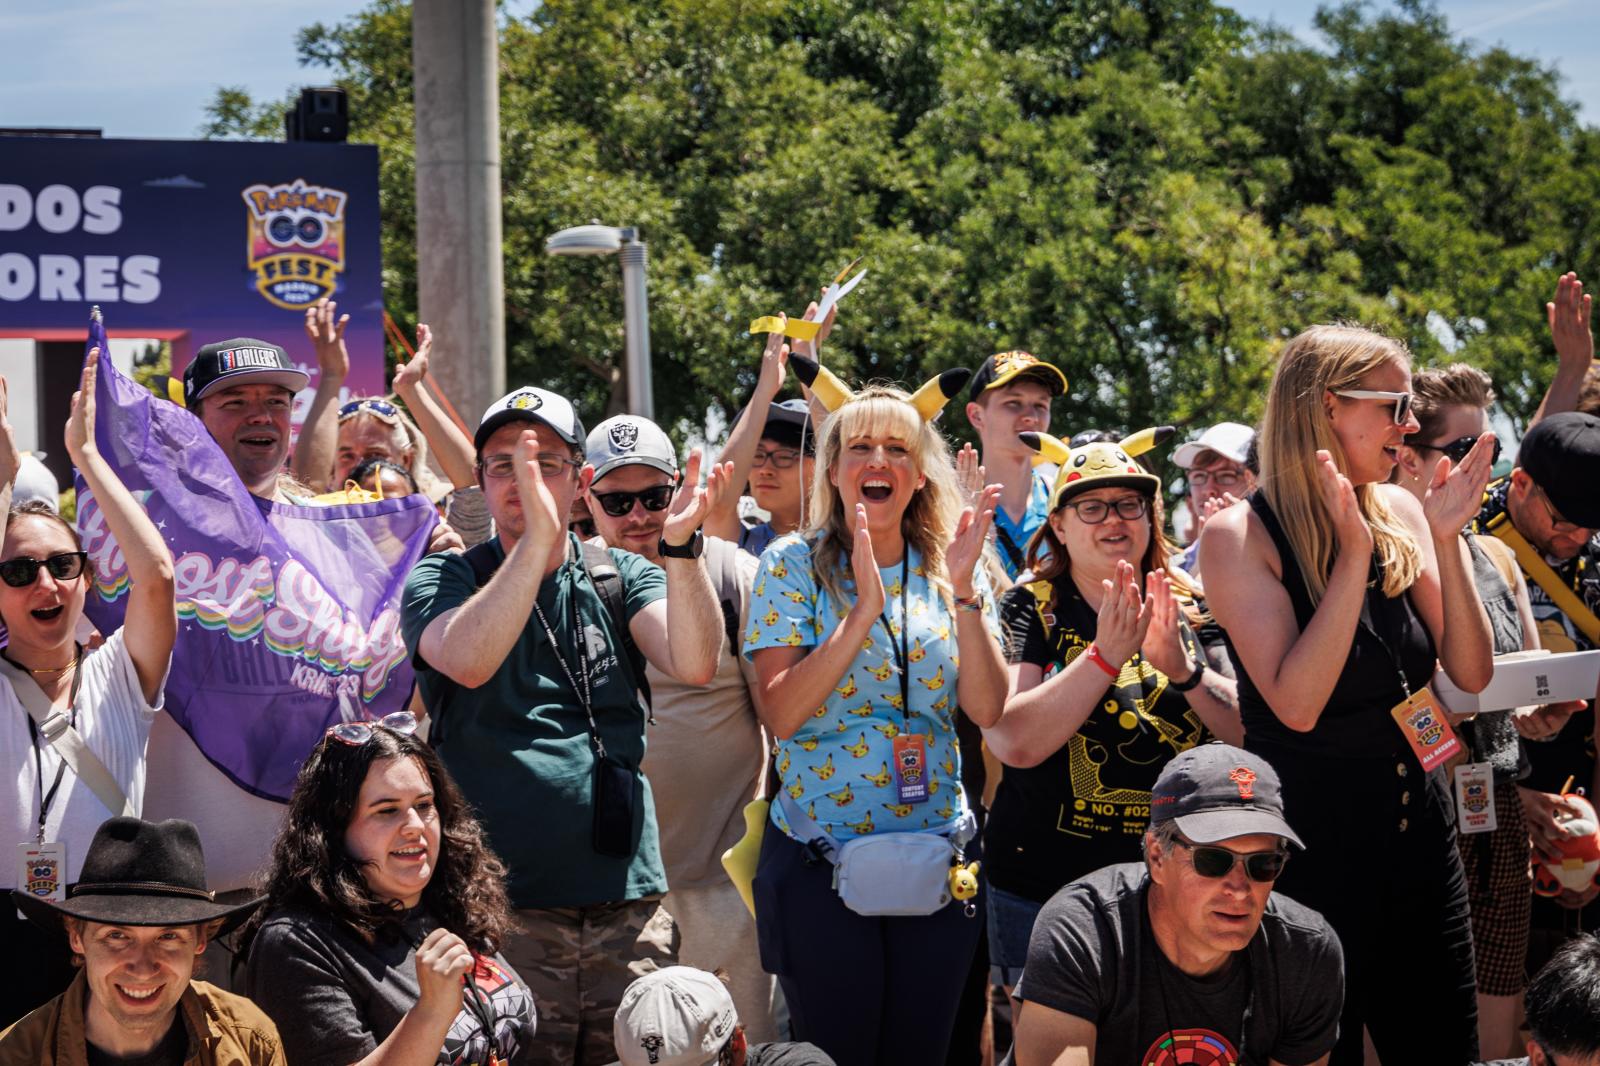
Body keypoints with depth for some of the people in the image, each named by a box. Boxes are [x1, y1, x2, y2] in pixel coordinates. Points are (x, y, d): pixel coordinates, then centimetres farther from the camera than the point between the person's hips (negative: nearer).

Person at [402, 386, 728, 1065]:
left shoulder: (619, 577, 11)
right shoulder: (441, 580, 3)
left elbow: (695, 664, -8)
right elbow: (467, 661, -20)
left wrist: (681, 546, -22)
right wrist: (537, 539, -30)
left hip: (628, 899, 3)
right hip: (503, 902, -3)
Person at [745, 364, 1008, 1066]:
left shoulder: (947, 569, 6)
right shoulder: (795, 564, -3)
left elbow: (989, 710, -4)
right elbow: (780, 714, -14)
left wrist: (964, 592, -14)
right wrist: (864, 609, -21)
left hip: (936, 866, 3)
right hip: (819, 866, -3)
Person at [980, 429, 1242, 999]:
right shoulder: (1029, 609, -1)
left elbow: (1256, 735, -2)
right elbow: (1014, 743, -16)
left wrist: (1185, 669, -19)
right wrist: (1106, 654, -23)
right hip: (1042, 892, -2)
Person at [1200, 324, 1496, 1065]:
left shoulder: (1401, 513, 3)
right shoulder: (1240, 537, -13)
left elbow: (1471, 673, 1)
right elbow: (1297, 705, -22)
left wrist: (1445, 539, -10)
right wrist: (1353, 550, -23)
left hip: (1418, 830, 5)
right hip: (1312, 845, -5)